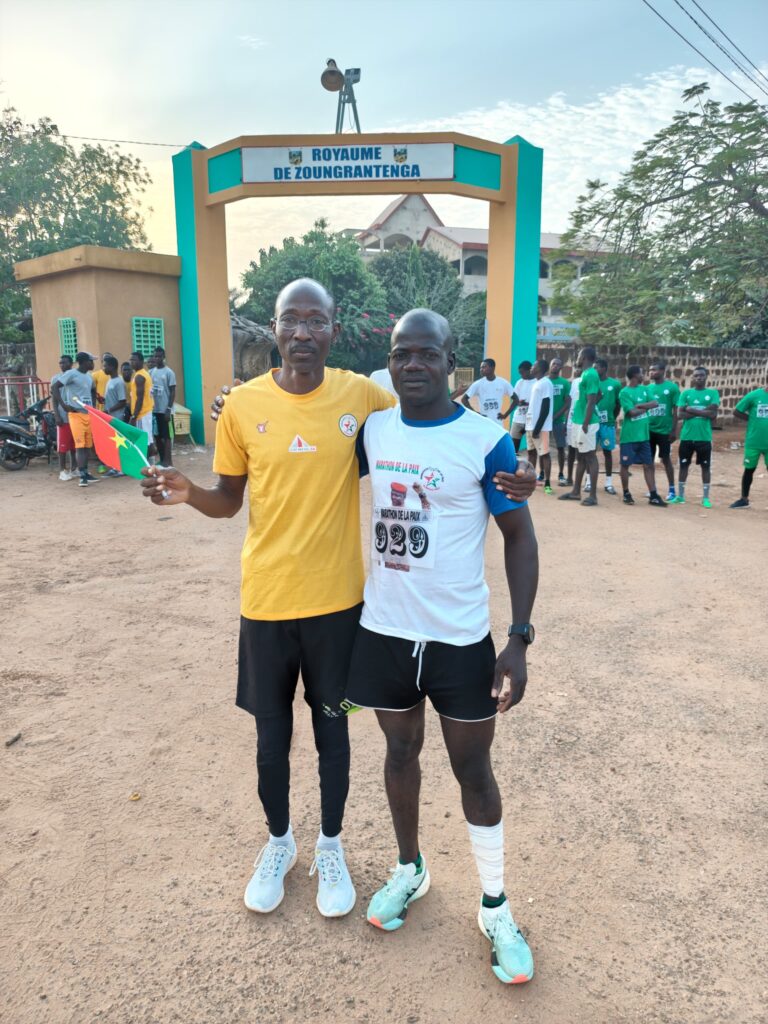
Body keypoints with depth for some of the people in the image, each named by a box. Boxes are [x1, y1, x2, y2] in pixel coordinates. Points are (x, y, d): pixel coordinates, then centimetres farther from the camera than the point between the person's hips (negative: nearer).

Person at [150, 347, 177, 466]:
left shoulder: (169, 372, -5)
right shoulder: (151, 372, 9)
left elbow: (173, 392, -8)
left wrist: (169, 409, -14)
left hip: (164, 410, -5)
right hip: (153, 409, 5)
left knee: (166, 436, -2)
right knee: (157, 436, 9)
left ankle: (167, 461, 2)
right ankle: (162, 459, 18)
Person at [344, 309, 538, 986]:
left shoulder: (487, 440, -12)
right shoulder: (372, 430, -1)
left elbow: (519, 536, -8)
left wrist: (520, 640, -13)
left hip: (460, 638, -3)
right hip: (385, 632, 4)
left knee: (473, 769, 12)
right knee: (401, 753, 20)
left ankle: (495, 907, 33)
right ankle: (410, 870, 45)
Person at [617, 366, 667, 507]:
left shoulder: (644, 389, 11)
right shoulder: (624, 392, -11)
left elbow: (655, 403, -1)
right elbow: (632, 412, -19)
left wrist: (640, 405, -14)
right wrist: (645, 408, -4)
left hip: (643, 435, 7)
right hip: (629, 436, -6)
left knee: (648, 465, 6)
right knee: (625, 464, 4)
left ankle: (653, 496, 10)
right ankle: (626, 494, 17)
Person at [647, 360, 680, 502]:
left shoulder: (672, 387, -6)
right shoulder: (648, 387, 6)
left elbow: (675, 410, -6)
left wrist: (674, 429, -10)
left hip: (664, 430, -4)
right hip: (649, 429, 4)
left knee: (666, 459, 2)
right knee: (649, 459, 8)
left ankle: (671, 489, 13)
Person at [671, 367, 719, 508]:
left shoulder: (713, 393, 2)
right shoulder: (686, 393, 5)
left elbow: (713, 414, -10)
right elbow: (681, 414, -4)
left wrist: (692, 410, -11)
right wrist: (703, 411, -11)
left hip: (704, 437, -1)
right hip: (687, 436, 1)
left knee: (706, 466, 4)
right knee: (684, 465, 7)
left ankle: (706, 498, 12)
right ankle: (680, 496, 17)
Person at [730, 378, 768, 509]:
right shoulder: (754, 395, -5)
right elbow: (736, 412, 0)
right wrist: (754, 419, -6)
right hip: (753, 442, -1)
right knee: (749, 470, 11)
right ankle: (744, 499, 23)